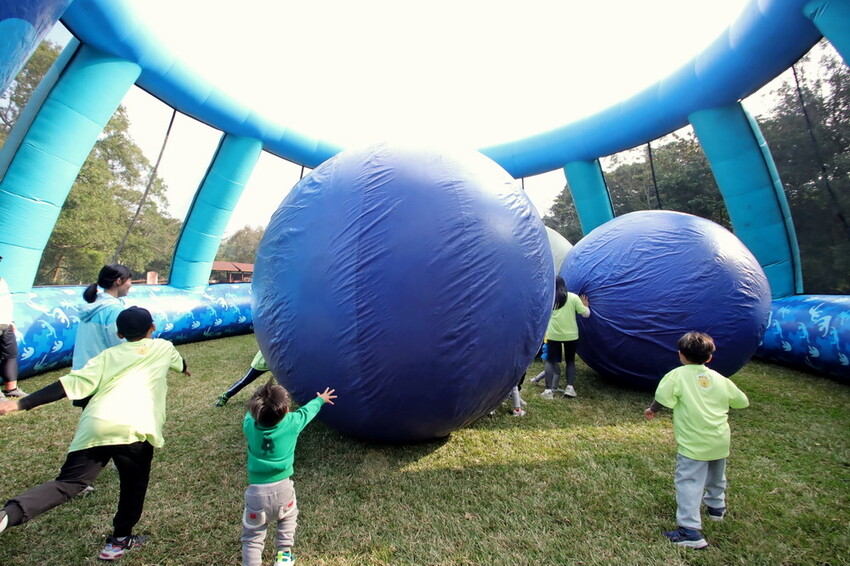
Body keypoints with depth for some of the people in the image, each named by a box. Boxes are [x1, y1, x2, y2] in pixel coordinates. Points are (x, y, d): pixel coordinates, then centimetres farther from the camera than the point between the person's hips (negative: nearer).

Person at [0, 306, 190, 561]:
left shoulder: (108, 354, 20)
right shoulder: (164, 347, 20)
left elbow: (74, 383, 6)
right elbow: (180, 364, 42)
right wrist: (185, 369, 64)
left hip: (94, 427, 2)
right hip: (135, 429, -2)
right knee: (133, 485, 20)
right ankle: (119, 540, 32)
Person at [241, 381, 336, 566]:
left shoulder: (249, 425, -10)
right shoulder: (291, 423, -13)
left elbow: (252, 413, 15)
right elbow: (306, 411, 7)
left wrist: (262, 406, 35)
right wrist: (321, 399, 27)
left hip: (256, 491, 0)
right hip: (282, 488, 0)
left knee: (252, 537, 13)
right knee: (288, 516, 30)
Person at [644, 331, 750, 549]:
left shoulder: (678, 375, -12)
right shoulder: (719, 379, 4)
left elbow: (662, 398, -19)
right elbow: (742, 402, 13)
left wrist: (652, 410, 1)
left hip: (694, 443, -6)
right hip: (720, 440, 7)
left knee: (689, 483, -4)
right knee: (716, 476, 28)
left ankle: (690, 530, -7)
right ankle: (716, 507, 51)